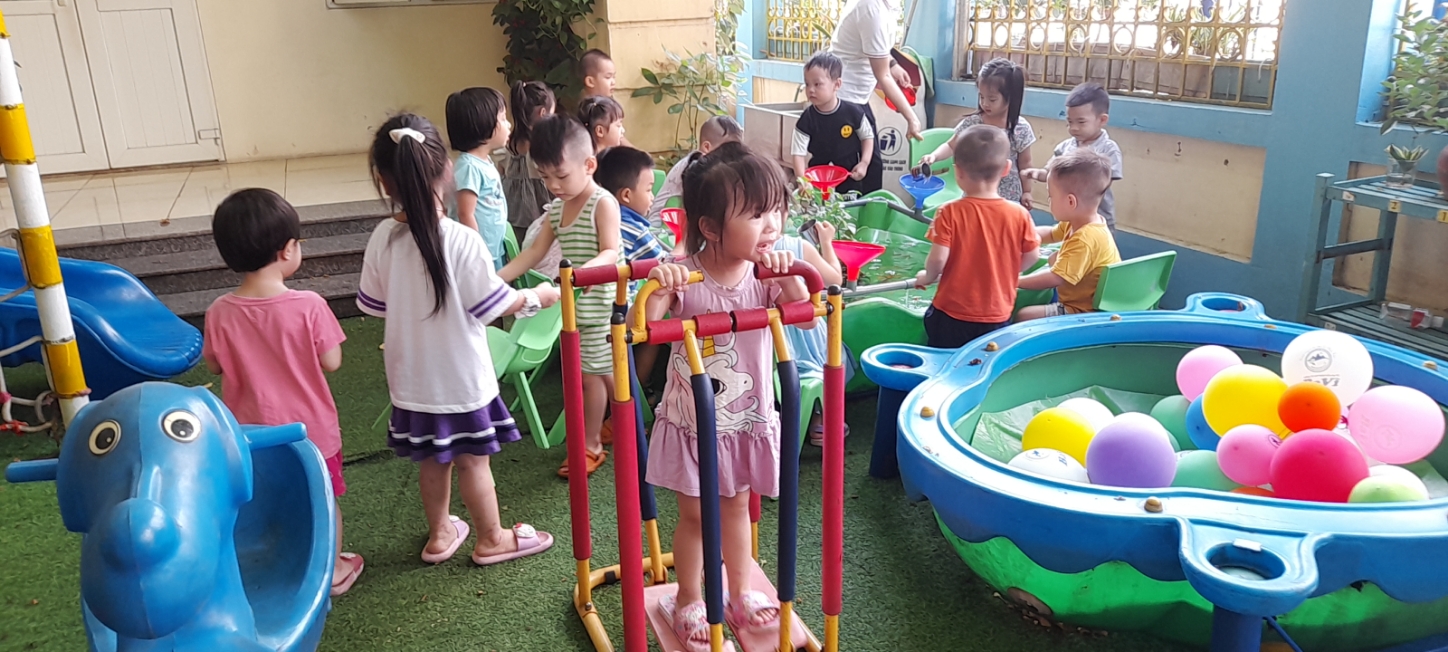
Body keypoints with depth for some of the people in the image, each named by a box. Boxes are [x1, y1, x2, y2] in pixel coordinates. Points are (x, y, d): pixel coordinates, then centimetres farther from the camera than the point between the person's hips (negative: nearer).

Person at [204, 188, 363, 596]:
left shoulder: (220, 313, -15)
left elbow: (215, 366, -1)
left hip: (252, 433, 2)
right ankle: (334, 571, 34)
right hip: (311, 430, -2)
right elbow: (331, 362, -15)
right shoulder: (308, 306, -23)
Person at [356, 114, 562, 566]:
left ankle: (439, 533, 37)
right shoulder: (461, 240, -23)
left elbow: (373, 303, 2)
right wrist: (536, 298, 2)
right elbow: (493, 305, -16)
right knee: (472, 460, 11)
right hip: (461, 376, -4)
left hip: (412, 376, 4)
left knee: (432, 459, 20)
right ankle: (492, 538, 29)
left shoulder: (382, 239, -10)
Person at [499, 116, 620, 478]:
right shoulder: (557, 208, 10)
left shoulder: (603, 203, -14)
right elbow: (535, 251, 11)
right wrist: (497, 277, 4)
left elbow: (611, 253, -22)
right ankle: (590, 443, 27)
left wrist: (587, 268, -42)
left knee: (609, 374, 2)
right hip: (575, 307, 7)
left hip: (602, 308, -7)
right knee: (587, 375, 15)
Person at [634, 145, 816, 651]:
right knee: (695, 515, 12)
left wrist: (789, 276, -30)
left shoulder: (766, 275, -11)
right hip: (690, 423, -3)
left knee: (736, 508, 21)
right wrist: (657, 290, -40)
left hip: (747, 421, 3)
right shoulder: (682, 276, -20)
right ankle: (688, 602, 34)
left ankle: (741, 594, 41)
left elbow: (807, 318, -17)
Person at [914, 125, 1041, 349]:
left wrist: (928, 276, 4)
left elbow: (938, 259, -18)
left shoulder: (950, 213, -17)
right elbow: (1031, 257, 1)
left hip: (952, 314, -2)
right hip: (998, 316, 2)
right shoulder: (1019, 214, -10)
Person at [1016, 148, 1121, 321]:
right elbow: (1050, 234, 23)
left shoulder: (1085, 239, -32)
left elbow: (1055, 278, -33)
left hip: (1085, 312, -11)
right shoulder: (1077, 222, 2)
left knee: (1023, 317, -18)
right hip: (1082, 299, 11)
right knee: (1053, 258, 28)